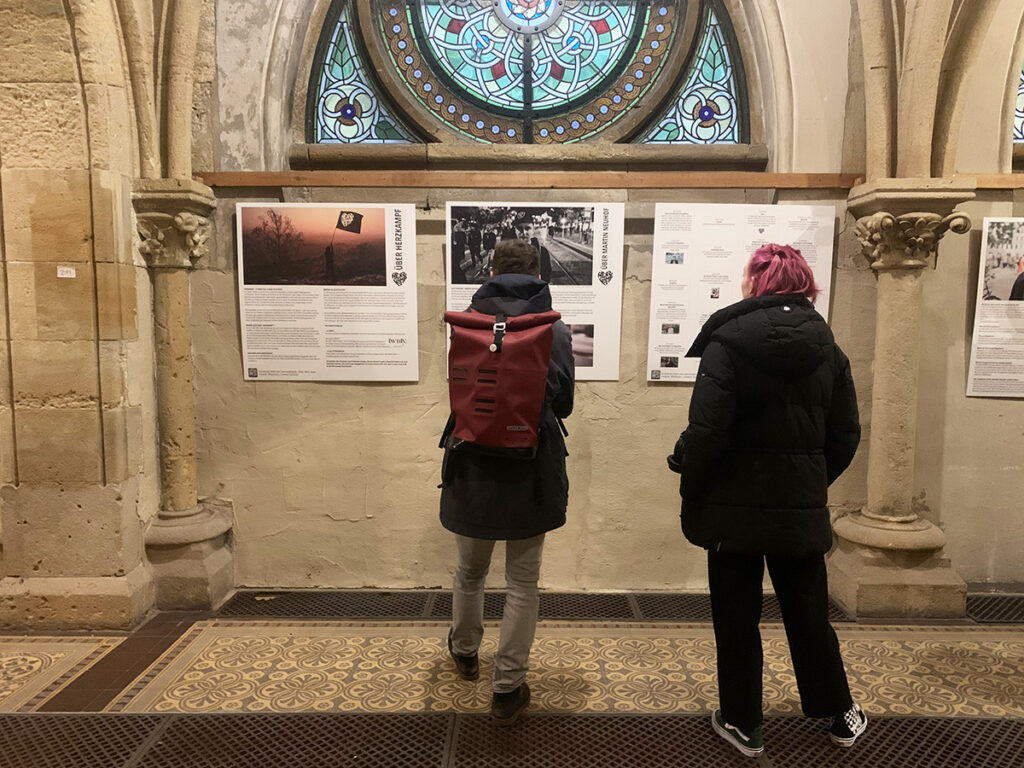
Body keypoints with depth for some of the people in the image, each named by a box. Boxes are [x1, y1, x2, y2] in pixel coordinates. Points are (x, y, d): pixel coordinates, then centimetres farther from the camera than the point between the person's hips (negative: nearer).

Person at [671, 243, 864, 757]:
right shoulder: (827, 348, 2)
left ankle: (741, 724, 26)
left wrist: (690, 492, -7)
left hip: (736, 506, -4)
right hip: (802, 511, 5)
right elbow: (846, 436, 5)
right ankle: (841, 715, 38)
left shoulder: (728, 341, -15)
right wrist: (814, 483, 17)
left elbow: (706, 431, -21)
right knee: (808, 614, 21)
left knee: (736, 618, 12)